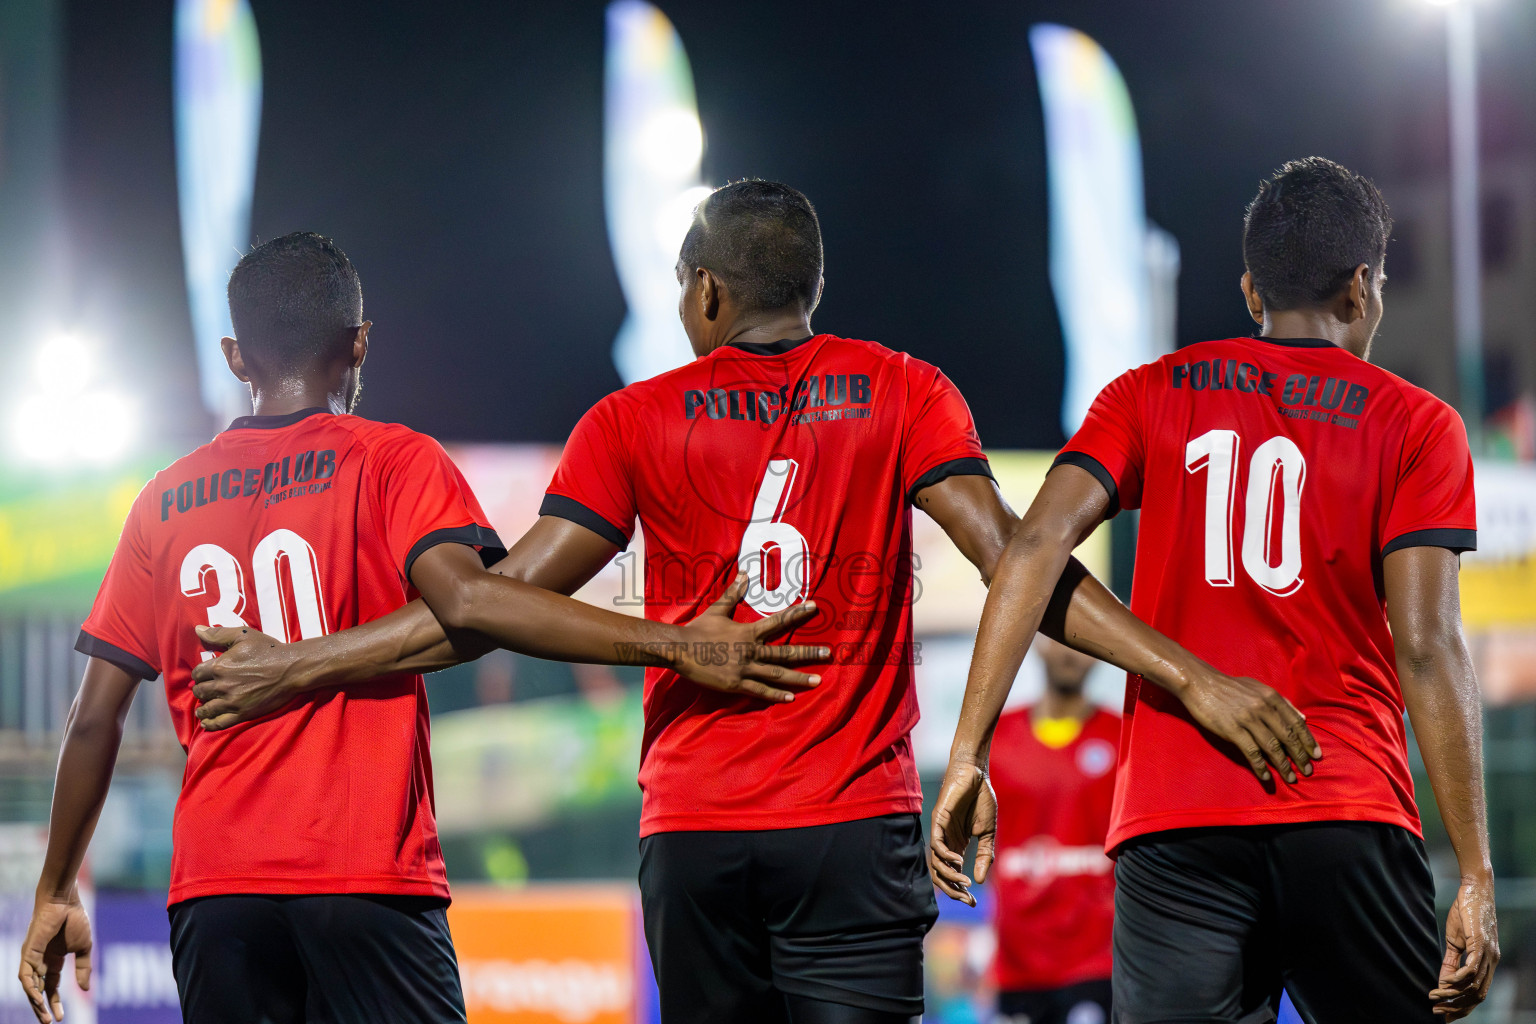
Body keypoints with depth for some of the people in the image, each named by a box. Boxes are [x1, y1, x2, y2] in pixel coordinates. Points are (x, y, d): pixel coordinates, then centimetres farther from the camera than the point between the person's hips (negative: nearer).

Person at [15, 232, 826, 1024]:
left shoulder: (164, 503, 12)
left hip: (212, 890, 3)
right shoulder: (394, 463, 1)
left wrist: (56, 893, 21)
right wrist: (672, 646, -20)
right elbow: (463, 600, -18)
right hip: (369, 876, -3)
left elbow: (95, 718, 12)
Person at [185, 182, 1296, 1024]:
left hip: (692, 835, 1)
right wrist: (1190, 673, -10)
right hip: (856, 829, -1)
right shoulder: (901, 393, 4)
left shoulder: (635, 421, 5)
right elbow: (1007, 557, -7)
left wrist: (303, 665, 10)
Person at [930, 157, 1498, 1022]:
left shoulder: (1152, 397, 13)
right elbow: (1426, 648, -5)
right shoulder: (1417, 426, 6)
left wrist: (968, 759, -5)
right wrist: (1477, 874, -5)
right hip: (1351, 822, -2)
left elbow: (1038, 545, -3)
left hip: (1172, 828, 2)